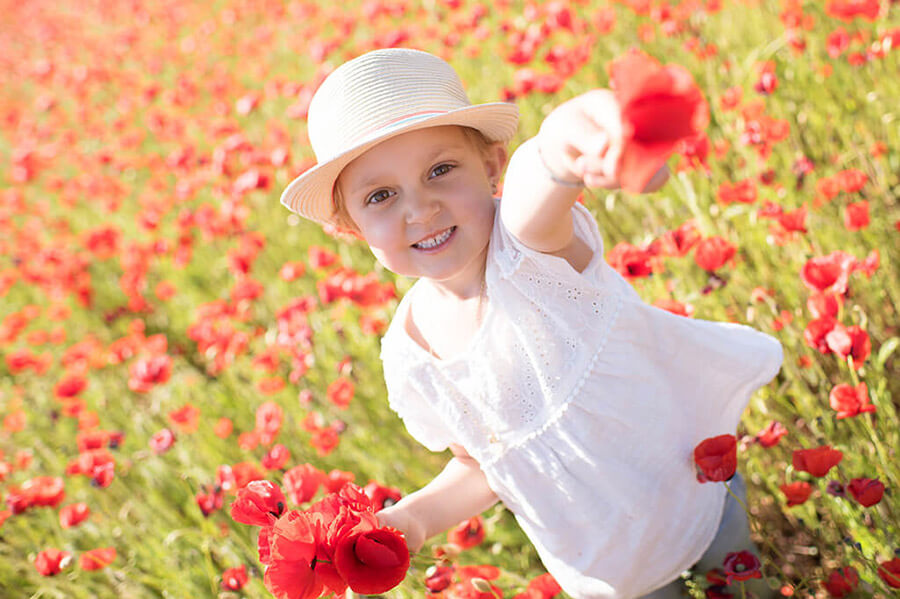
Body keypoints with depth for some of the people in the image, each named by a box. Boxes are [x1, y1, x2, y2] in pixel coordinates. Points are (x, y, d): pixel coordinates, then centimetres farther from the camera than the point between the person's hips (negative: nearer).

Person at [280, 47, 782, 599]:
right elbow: (483, 466, 1)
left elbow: (534, 186, -55)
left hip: (696, 476, -3)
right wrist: (412, 519, -17)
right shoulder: (409, 356, -14)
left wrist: (560, 148, -79)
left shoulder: (525, 244, -28)